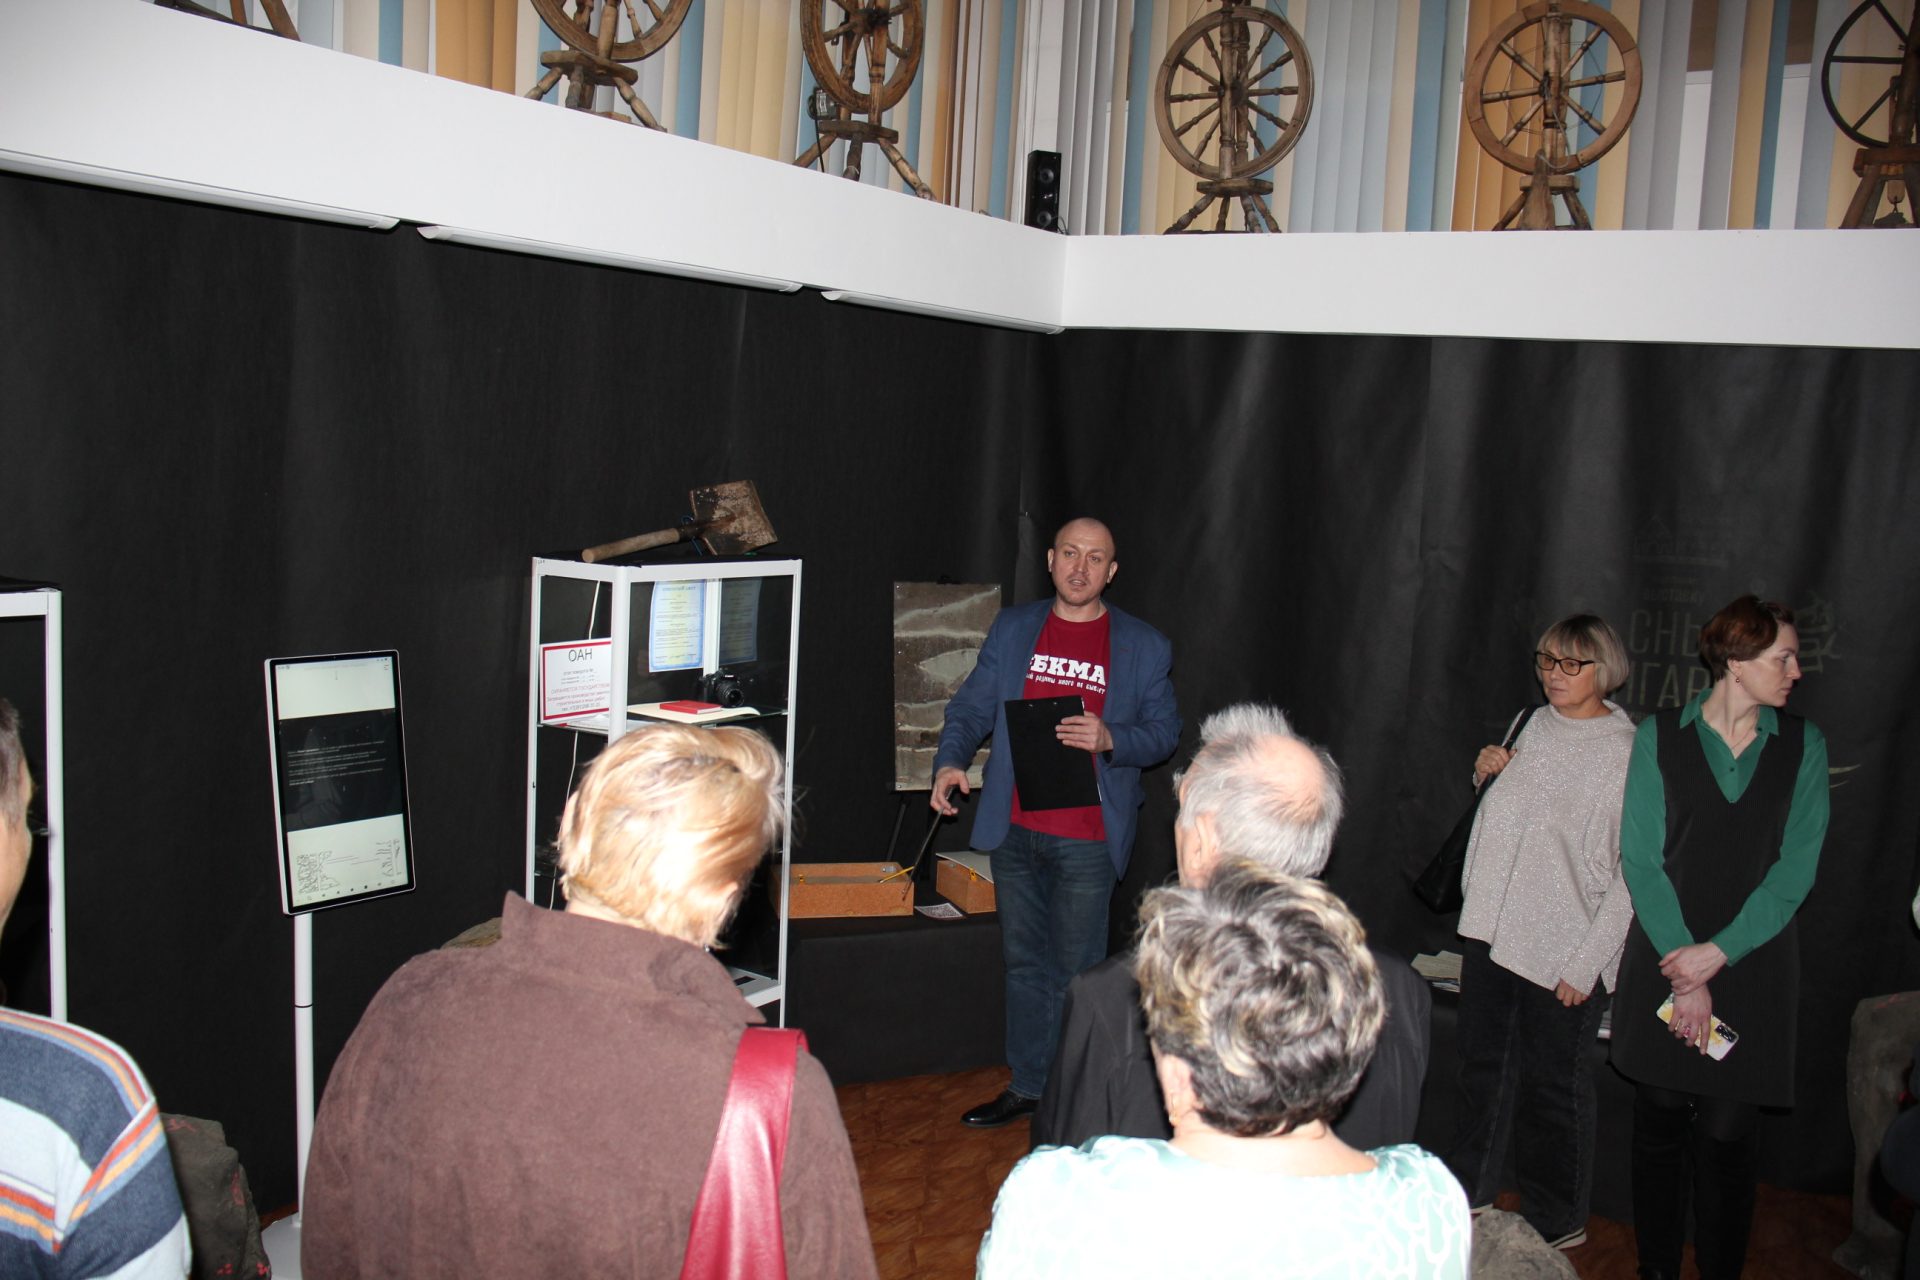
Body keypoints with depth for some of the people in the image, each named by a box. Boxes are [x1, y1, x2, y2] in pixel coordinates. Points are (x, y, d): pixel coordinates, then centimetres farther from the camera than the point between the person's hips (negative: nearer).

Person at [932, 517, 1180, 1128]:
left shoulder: (1145, 647, 1)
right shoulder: (1011, 629, 8)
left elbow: (1164, 731, 3)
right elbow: (972, 708, 9)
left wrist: (1110, 740, -17)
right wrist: (949, 761, -10)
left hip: (1088, 837, -3)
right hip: (1014, 830, 3)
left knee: (1077, 972, 3)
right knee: (1024, 963, 14)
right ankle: (1027, 1086, 27)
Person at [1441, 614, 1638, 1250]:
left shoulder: (1627, 753, -14)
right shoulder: (1537, 725, 7)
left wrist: (1586, 962, -17)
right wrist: (1486, 774, 1)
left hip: (1562, 950, -7)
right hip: (1494, 929, 7)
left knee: (1551, 1088, 7)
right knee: (1483, 1070, 18)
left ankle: (1556, 1221, 25)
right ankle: (1466, 1195, 35)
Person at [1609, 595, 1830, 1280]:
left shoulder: (1802, 745, 4)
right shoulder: (1660, 736, 0)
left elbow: (1796, 867, -2)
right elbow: (1640, 857, -4)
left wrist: (1718, 953, -11)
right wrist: (1683, 971, -11)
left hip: (1754, 963, 0)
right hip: (1664, 959, 0)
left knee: (1727, 1133, 1)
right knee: (1660, 1122, 7)